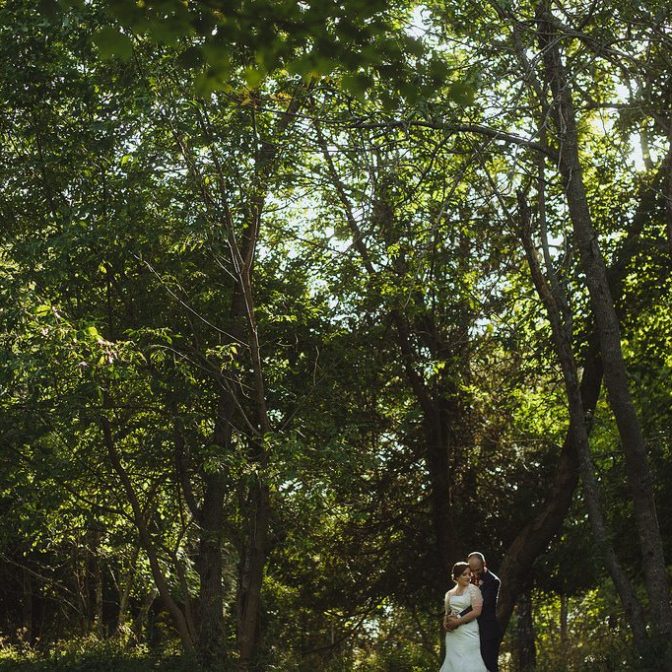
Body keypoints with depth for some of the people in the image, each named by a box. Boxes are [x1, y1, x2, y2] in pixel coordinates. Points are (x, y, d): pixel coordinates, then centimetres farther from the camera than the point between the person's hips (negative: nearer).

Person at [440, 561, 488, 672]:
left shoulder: (473, 589, -3)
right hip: (453, 634, 5)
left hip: (468, 632, -5)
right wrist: (446, 623, 1)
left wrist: (458, 621, -12)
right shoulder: (450, 593, 13)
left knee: (468, 663, -8)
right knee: (453, 662, 4)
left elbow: (477, 611, -12)